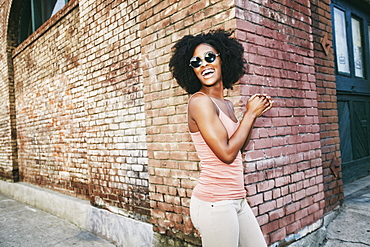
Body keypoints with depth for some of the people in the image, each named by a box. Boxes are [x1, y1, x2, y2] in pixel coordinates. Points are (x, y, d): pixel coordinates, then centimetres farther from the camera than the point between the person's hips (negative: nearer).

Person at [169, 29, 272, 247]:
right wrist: (250, 113, -9)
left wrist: (255, 114, 11)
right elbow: (226, 153, -20)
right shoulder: (199, 101, -15)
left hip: (237, 200, 8)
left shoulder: (227, 105, 9)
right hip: (215, 203, -8)